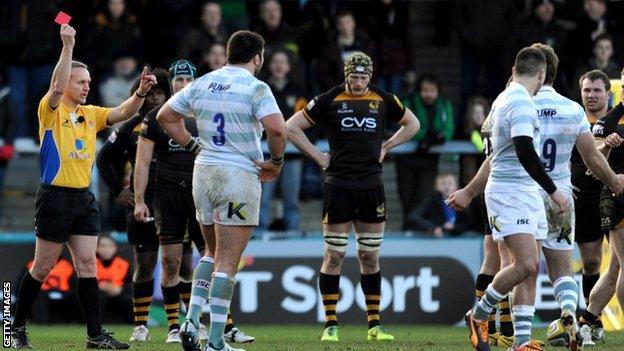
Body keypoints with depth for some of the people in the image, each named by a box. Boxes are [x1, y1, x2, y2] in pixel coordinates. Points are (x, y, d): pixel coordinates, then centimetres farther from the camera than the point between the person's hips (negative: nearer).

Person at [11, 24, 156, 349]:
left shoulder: (91, 114, 13)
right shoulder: (51, 111, -5)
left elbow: (122, 113, 5)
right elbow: (57, 85, -24)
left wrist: (140, 93, -13)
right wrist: (68, 46, -29)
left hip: (85, 198, 6)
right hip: (55, 197, -6)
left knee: (87, 265, 1)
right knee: (42, 267, 0)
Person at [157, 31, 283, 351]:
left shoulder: (202, 84, 8)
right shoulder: (255, 88, -11)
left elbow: (166, 116, 15)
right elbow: (276, 129, -24)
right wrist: (276, 162, -7)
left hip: (203, 170, 6)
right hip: (239, 176, -6)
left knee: (213, 253, 22)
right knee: (227, 263, -4)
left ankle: (191, 319, 7)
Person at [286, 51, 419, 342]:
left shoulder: (383, 100, 7)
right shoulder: (329, 101, -2)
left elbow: (412, 124, 24)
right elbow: (291, 127, 3)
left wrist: (386, 147, 12)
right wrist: (318, 156, -1)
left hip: (372, 186, 3)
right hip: (339, 185, -3)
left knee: (370, 257, 7)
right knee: (334, 256, -3)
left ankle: (374, 326, 11)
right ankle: (330, 325, 0)